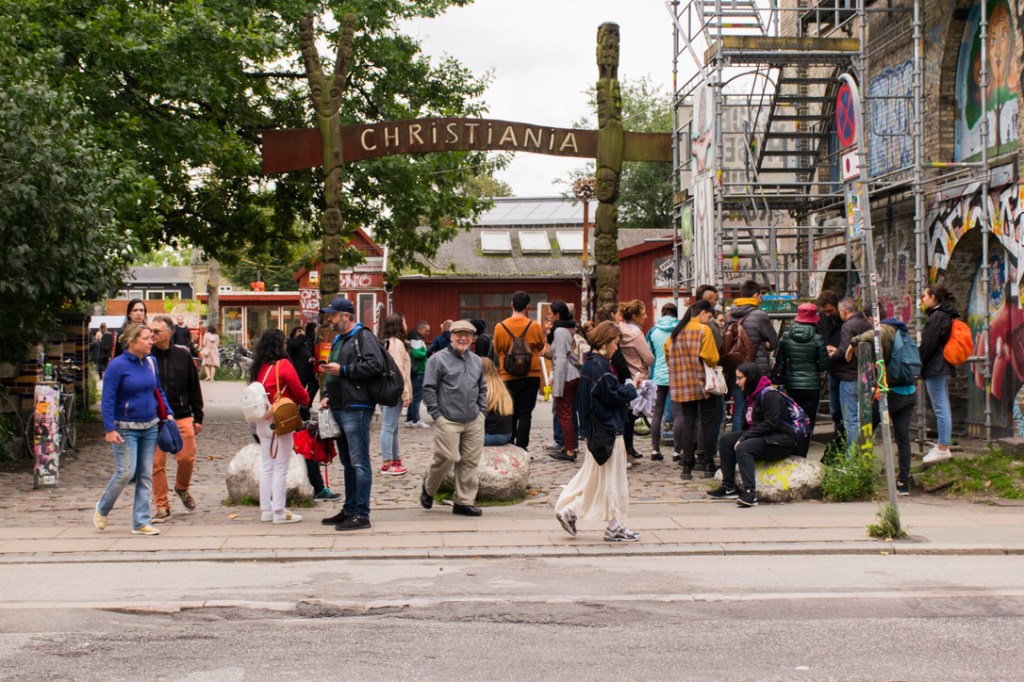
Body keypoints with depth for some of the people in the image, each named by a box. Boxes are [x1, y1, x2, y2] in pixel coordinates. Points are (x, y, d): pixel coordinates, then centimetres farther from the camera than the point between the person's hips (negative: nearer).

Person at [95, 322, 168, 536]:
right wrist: (110, 429, -19)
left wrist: (168, 412, 11)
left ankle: (141, 522, 9)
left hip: (150, 427, 6)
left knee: (146, 475, 4)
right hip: (126, 428, -6)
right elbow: (107, 399, -13)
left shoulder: (150, 362, 6)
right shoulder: (117, 365, -12)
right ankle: (102, 509, 17)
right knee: (126, 472, -9)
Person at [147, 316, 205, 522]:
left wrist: (198, 417, 9)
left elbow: (194, 387, 11)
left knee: (187, 457, -3)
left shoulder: (183, 354, 4)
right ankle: (162, 506, 10)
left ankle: (182, 488, 28)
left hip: (181, 416, 1)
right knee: (156, 463, -1)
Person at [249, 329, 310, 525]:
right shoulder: (283, 365, -11)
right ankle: (279, 512, 0)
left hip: (262, 422, 7)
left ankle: (266, 509, 17)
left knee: (267, 466, 13)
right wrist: (305, 400, 14)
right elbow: (298, 390, -7)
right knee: (280, 468, -1)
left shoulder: (258, 368, 8)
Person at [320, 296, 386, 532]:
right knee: (348, 463, 16)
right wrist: (328, 396, 16)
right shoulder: (339, 340, 22)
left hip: (356, 409, -10)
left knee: (359, 462, -8)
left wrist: (343, 370, -17)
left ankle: (361, 514, -7)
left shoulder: (363, 336, -8)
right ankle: (349, 510, 23)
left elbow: (375, 364, -23)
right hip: (339, 408, 10)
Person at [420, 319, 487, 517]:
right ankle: (428, 489, 17)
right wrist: (436, 414, -8)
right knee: (447, 458, -10)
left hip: (474, 421, 6)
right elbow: (428, 388, -5)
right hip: (448, 421, -6)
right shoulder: (439, 359, -4)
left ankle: (464, 501, 12)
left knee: (470, 461, 3)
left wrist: (482, 411, 13)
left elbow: (482, 388, 25)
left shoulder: (476, 360, 16)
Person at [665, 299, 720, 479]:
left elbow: (668, 355, 11)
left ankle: (687, 466, 6)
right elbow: (711, 357, -14)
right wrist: (713, 366, 6)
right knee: (708, 423, 3)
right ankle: (708, 465, 4)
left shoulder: (676, 331, 9)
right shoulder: (703, 330, -9)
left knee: (687, 423, 8)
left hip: (682, 386, 5)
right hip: (703, 383, -5)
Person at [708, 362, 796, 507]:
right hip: (762, 437, 10)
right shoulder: (752, 395, 14)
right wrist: (742, 437, -3)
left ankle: (750, 493, -37)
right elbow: (750, 424, 18)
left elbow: (771, 424, -23)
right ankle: (729, 488, -3)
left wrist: (744, 438, -22)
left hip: (780, 442, -10)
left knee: (743, 448, -31)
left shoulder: (770, 395, -15)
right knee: (725, 439, -2)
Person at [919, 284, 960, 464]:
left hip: (935, 368, -11)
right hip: (944, 367, 11)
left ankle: (943, 448, -7)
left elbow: (928, 345, -17)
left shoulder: (937, 317, -16)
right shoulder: (946, 316, 15)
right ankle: (943, 444, 20)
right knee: (943, 407, 14)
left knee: (940, 408, -8)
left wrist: (919, 366, -10)